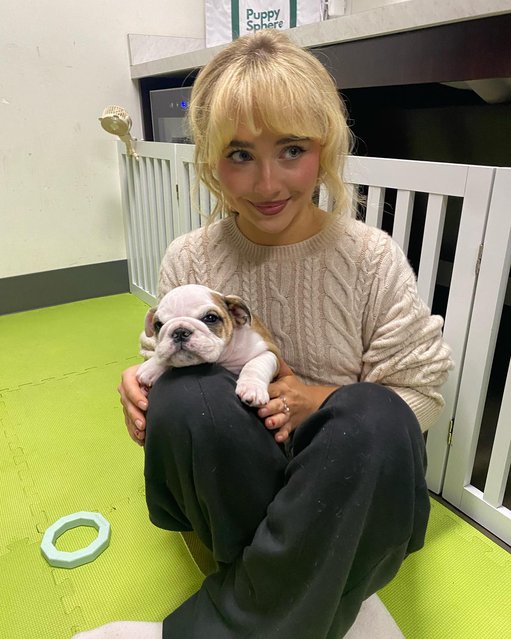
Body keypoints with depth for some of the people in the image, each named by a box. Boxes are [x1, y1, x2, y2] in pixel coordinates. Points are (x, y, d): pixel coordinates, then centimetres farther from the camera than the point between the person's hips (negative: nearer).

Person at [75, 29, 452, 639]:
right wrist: (141, 386, -20)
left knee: (377, 420, -33)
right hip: (229, 472, 1)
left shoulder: (372, 259, -6)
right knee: (187, 394, -31)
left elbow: (421, 391, -3)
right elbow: (159, 359, 5)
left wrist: (324, 402, -20)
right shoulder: (189, 260, -3)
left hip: (340, 473, 0)